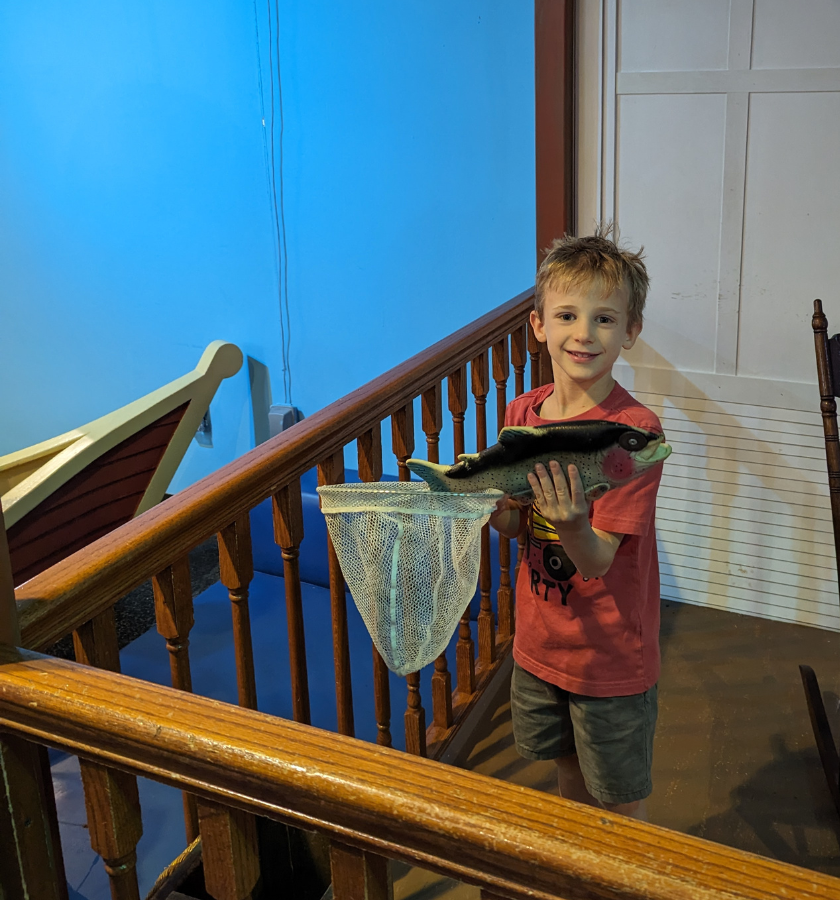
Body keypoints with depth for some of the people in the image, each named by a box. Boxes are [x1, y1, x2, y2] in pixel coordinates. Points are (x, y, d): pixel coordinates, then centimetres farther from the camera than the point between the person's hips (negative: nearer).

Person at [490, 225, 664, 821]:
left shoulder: (635, 430, -22)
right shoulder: (522, 415, -5)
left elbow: (598, 560, -24)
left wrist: (572, 526, -46)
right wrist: (497, 505, -17)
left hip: (612, 655, -5)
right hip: (541, 639, 6)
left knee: (623, 811, 12)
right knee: (570, 781, 27)